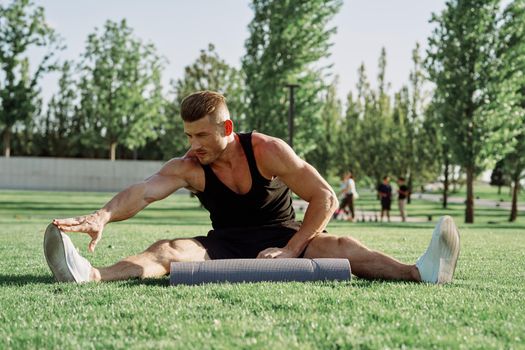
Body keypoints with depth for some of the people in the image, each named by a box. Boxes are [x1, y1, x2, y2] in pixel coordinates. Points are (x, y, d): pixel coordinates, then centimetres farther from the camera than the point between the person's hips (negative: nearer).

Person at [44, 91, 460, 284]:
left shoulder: (268, 151, -13)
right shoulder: (186, 168, -9)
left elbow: (325, 199, -15)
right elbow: (143, 191, -28)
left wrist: (290, 250, -24)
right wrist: (104, 215, -49)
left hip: (282, 238, -1)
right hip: (227, 246, 2)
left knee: (338, 246, -30)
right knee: (167, 250, -26)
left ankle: (421, 272, -53)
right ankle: (90, 275, -53)